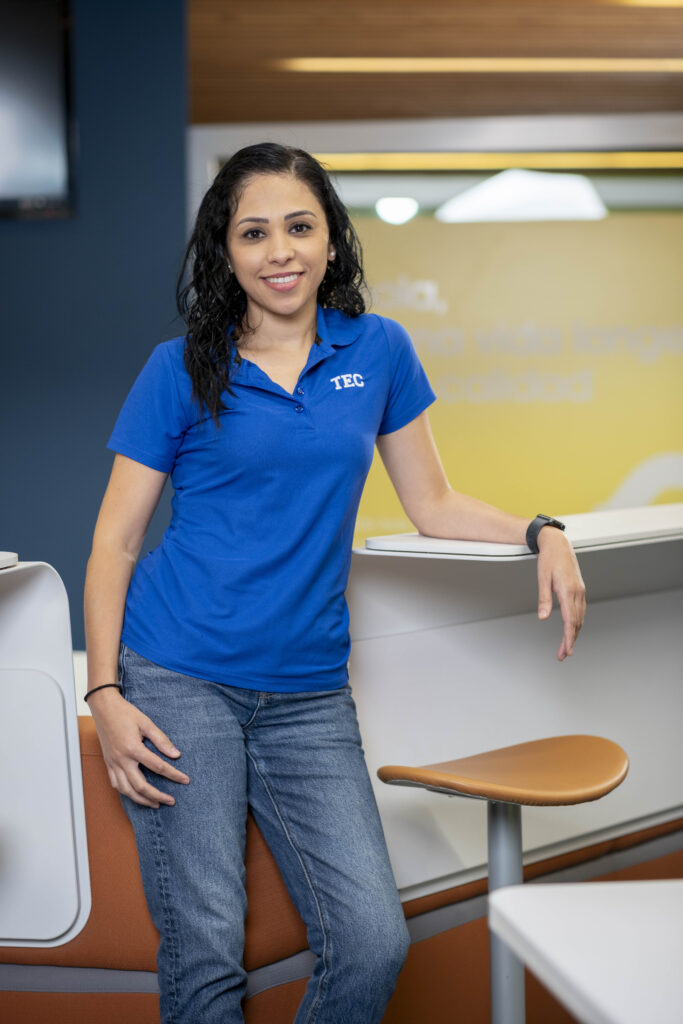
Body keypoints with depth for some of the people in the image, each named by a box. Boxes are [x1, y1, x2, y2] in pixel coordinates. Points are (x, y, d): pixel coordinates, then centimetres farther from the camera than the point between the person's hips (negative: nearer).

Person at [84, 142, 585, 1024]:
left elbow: (432, 505, 16)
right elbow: (114, 541, 3)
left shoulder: (379, 352, 8)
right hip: (179, 683, -2)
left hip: (308, 700, 2)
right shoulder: (180, 371, 1)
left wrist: (540, 533, -2)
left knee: (373, 942, -9)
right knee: (205, 952, -5)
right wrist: (104, 694, -7)